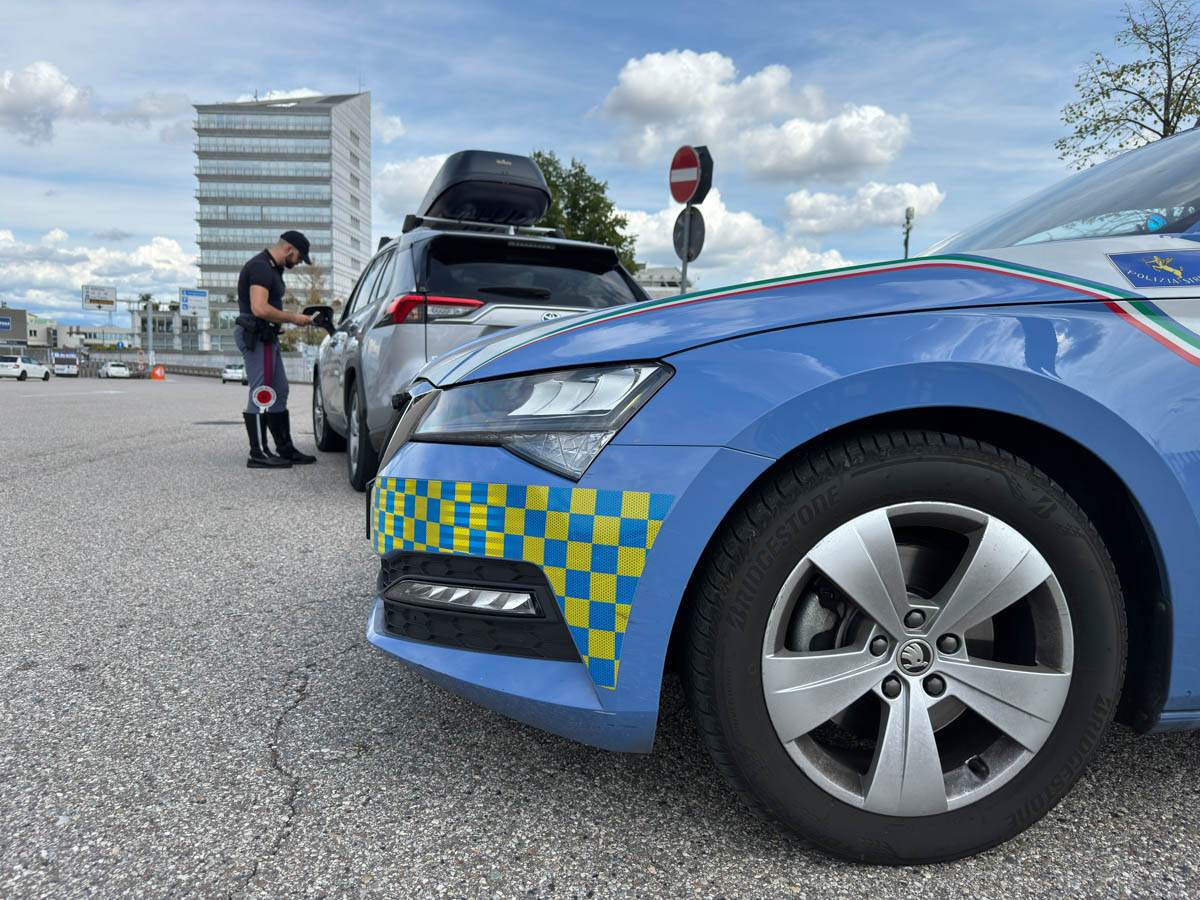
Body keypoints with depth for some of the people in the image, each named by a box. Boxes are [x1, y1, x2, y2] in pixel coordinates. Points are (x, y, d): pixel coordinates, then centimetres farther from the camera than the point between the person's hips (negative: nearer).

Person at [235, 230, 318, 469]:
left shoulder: (272, 269, 19)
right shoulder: (261, 267, -15)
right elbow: (260, 309, -25)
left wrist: (293, 316, 10)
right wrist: (293, 318, -16)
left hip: (266, 336, 11)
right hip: (256, 335, -11)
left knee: (279, 393, 12)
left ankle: (286, 449, 18)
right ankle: (258, 453, -4)